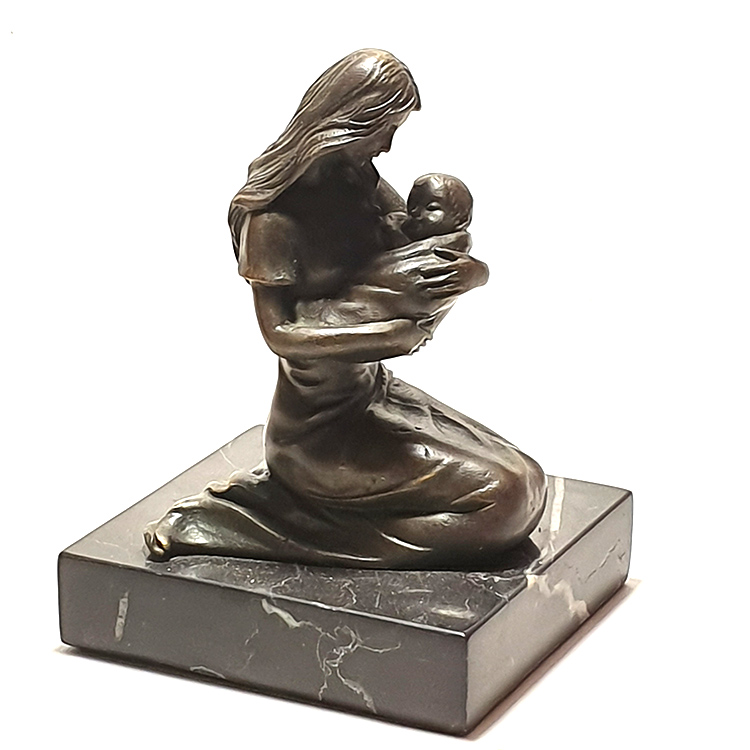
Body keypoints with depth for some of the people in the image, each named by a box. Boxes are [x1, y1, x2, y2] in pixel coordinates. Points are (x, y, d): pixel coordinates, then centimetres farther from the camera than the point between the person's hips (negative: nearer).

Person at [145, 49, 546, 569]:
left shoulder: (363, 187, 3)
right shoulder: (273, 218, -19)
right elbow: (279, 334, -22)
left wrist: (470, 273, -21)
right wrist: (390, 335, -28)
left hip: (374, 392, 9)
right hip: (322, 423, -9)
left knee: (525, 481, 14)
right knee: (501, 501, -13)